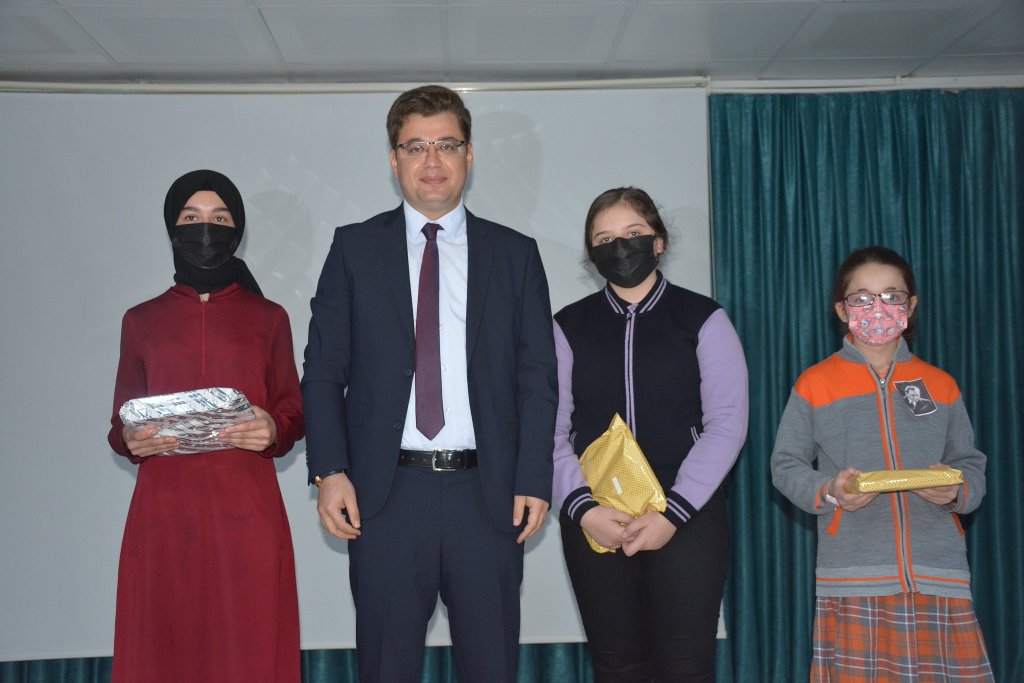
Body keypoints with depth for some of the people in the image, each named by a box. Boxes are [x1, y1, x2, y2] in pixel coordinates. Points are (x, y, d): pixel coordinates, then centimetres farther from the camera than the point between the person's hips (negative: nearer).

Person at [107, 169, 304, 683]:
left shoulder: (268, 318, 10)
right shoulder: (141, 321, 11)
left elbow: (293, 414, 10)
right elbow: (121, 422, 13)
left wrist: (273, 430, -11)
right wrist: (130, 440, -8)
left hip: (247, 510, 0)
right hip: (164, 511, 1)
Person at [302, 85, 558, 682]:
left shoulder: (515, 254, 9)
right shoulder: (355, 248, 8)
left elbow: (537, 377, 5)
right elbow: (324, 369, 4)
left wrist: (534, 481, -3)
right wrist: (329, 471, -7)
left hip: (487, 495, 1)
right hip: (385, 494, 0)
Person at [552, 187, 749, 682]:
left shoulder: (703, 319, 4)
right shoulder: (569, 326, 9)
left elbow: (727, 424, -3)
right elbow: (550, 431, 3)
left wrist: (673, 512, -12)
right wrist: (582, 508, -12)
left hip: (687, 519, -1)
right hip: (595, 522, 2)